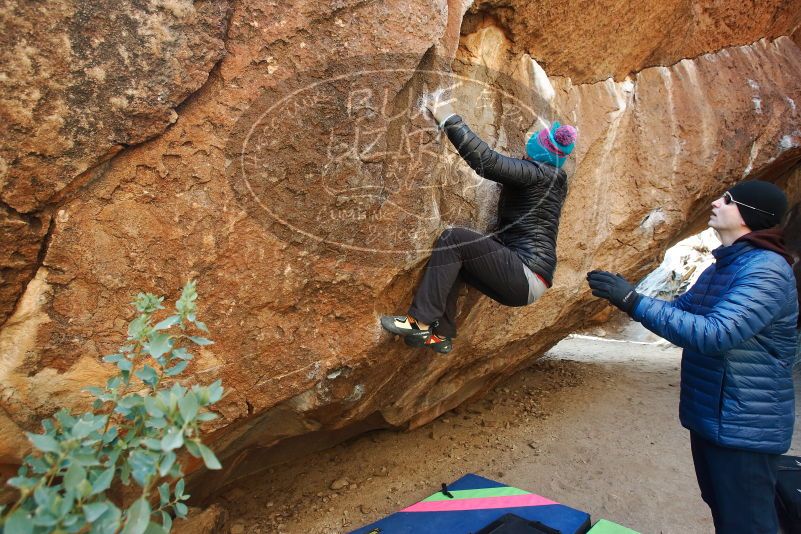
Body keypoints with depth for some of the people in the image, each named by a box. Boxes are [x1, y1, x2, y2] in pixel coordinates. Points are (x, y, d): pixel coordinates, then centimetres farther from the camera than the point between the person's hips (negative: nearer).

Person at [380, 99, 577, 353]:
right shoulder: (554, 178, 17)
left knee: (453, 238, -16)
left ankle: (420, 321, -16)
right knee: (454, 258, 4)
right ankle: (441, 335, 3)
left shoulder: (534, 171, -9)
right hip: (523, 280, 9)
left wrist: (449, 120, -12)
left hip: (527, 274, -9)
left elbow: (486, 161, -20)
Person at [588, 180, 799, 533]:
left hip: (744, 426, -9)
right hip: (708, 416, 9)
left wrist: (636, 302, -33)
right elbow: (681, 311, 14)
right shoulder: (722, 266, 9)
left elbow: (715, 334, -32)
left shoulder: (766, 270, -21)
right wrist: (626, 298, -1)